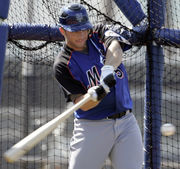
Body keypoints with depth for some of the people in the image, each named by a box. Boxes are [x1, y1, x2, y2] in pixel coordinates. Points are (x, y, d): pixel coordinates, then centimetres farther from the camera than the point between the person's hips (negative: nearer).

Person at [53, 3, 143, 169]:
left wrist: (108, 68, -41)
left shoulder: (100, 32, 4)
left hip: (127, 123, 3)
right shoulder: (63, 65, -8)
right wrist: (102, 90, -36)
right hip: (92, 127, -3)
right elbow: (83, 104, -15)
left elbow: (115, 49, -20)